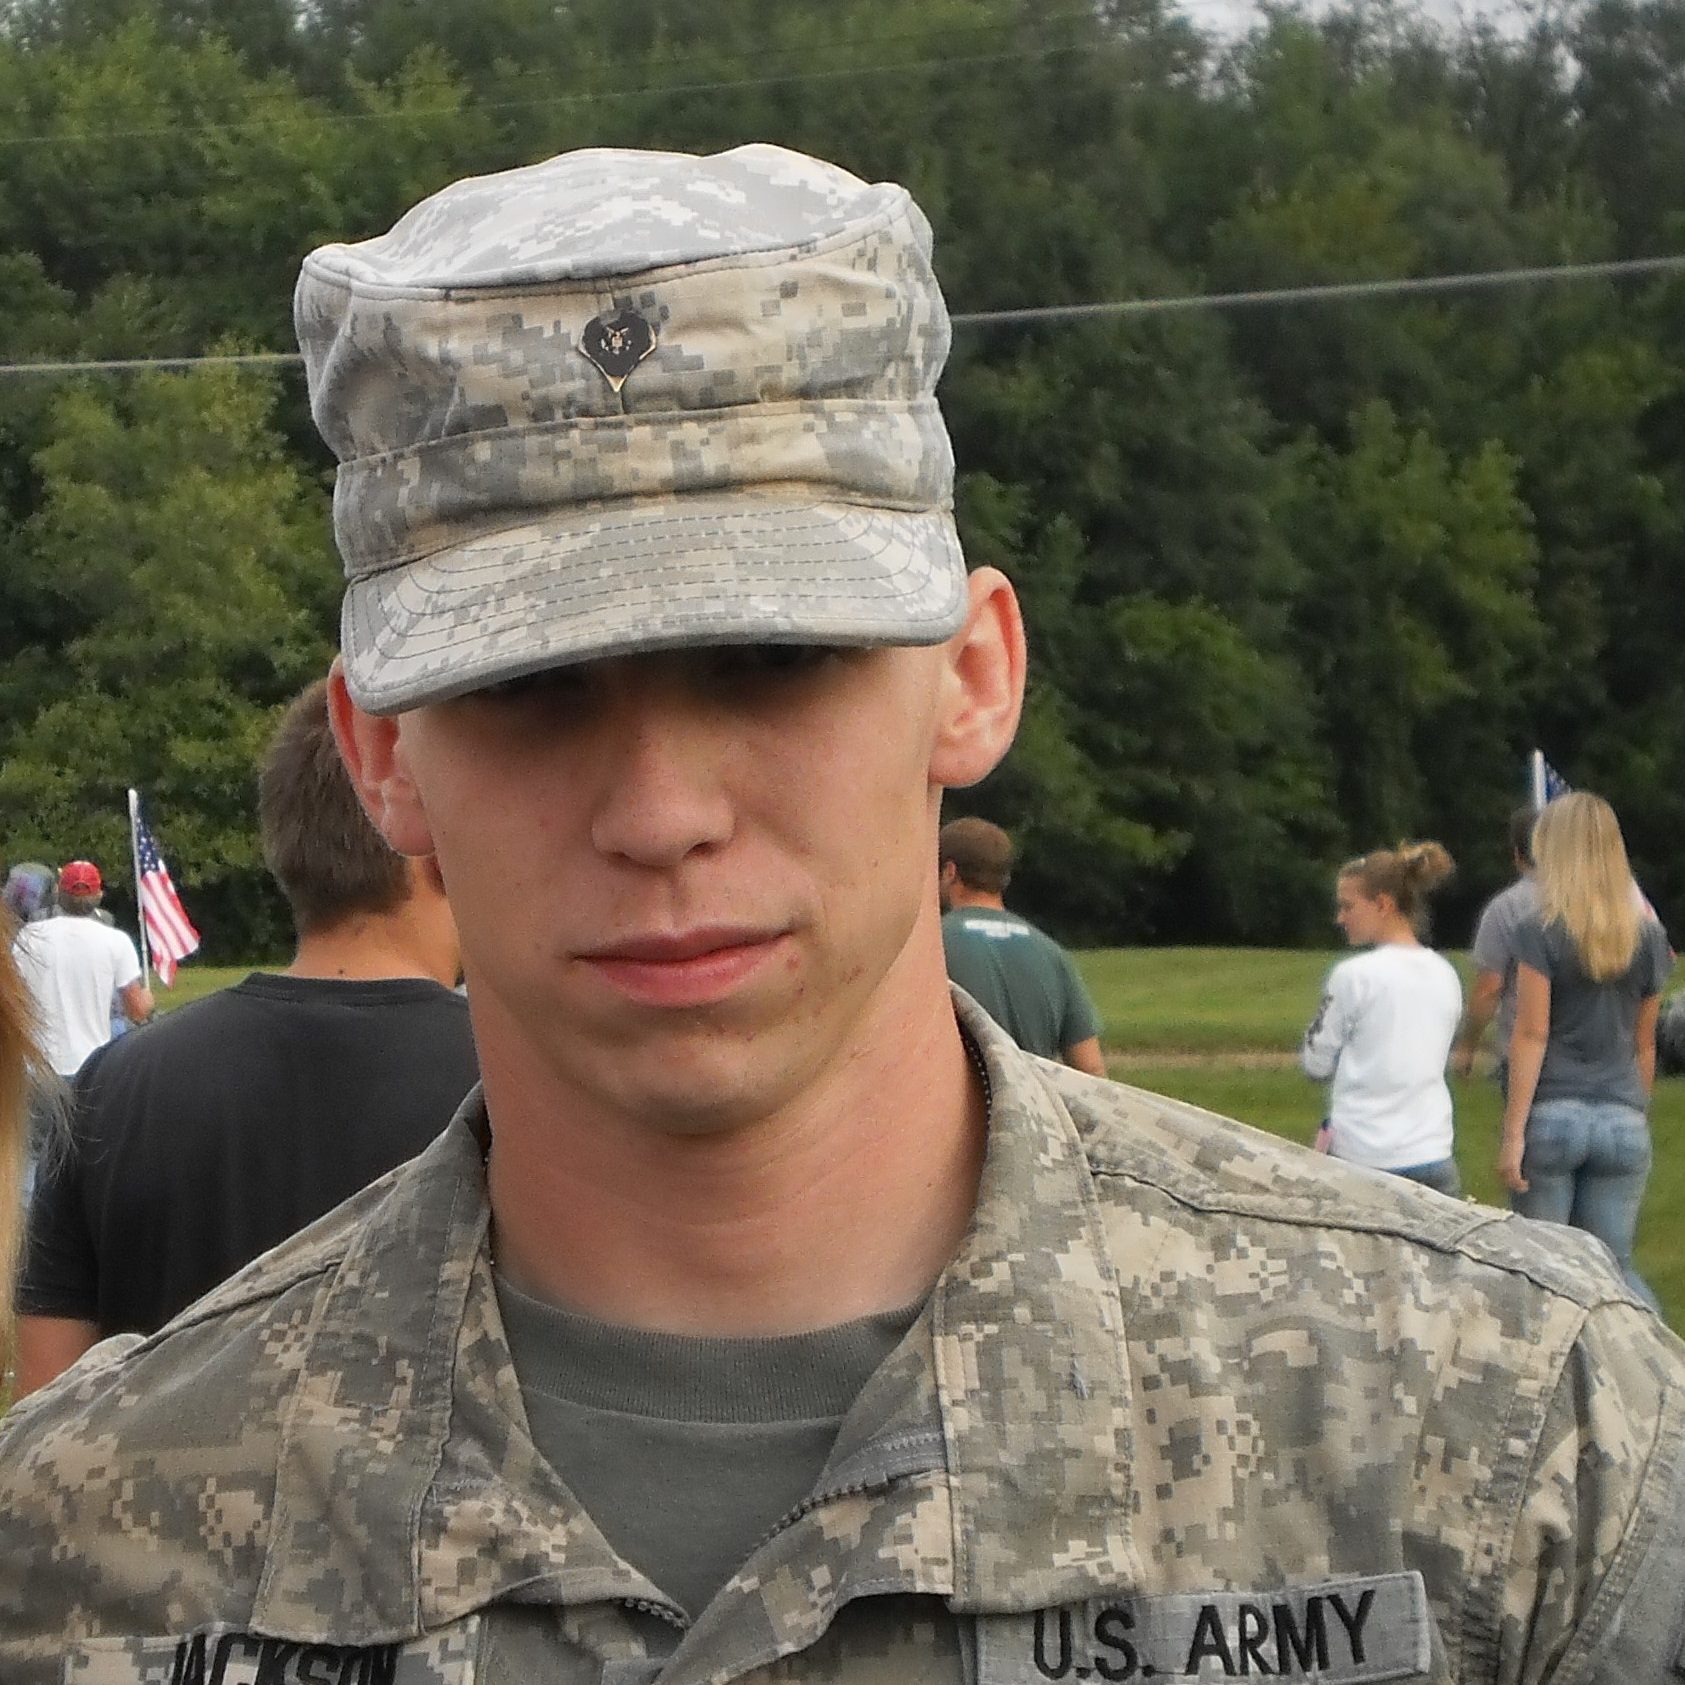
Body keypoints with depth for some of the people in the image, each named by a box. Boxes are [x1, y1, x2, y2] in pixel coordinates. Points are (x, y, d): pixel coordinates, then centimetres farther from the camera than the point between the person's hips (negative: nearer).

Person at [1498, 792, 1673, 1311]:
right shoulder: (1647, 936, 7)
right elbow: (1644, 1042, 13)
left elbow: (1531, 1035, -9)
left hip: (1551, 1116, -3)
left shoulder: (1541, 934, -6)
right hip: (1622, 1121, 4)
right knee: (1615, 1266, 8)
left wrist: (1513, 1132, -8)